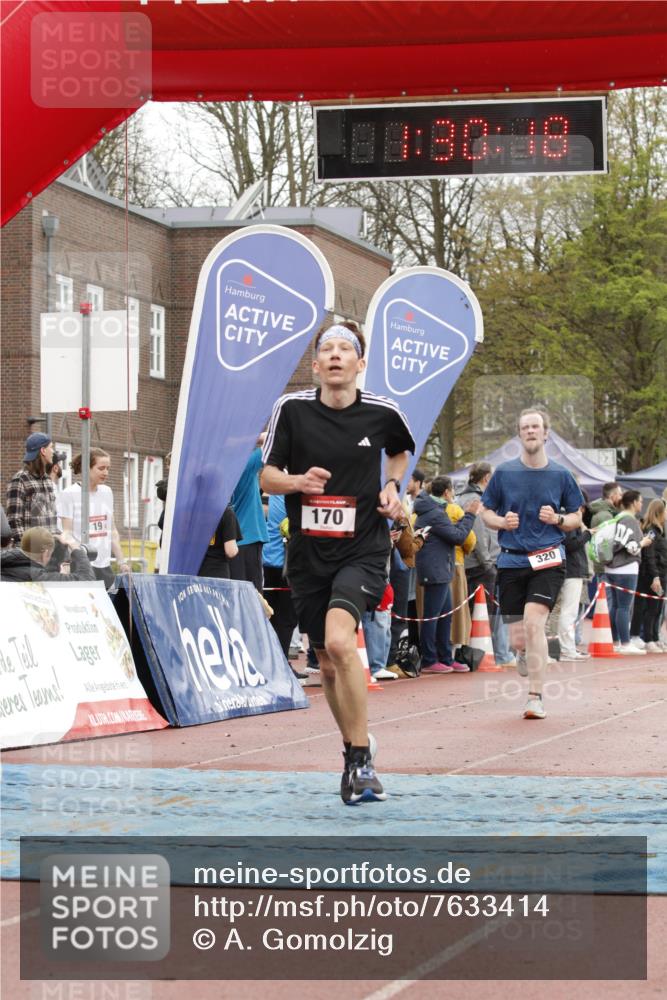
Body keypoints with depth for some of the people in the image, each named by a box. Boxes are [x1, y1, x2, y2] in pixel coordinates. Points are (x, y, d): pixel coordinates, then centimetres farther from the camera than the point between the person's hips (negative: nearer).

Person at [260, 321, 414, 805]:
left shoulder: (383, 412, -2)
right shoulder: (291, 409, -2)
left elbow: (401, 451, 21)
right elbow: (267, 477, 3)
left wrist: (392, 485, 3)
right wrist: (298, 481, -18)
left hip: (363, 548, -3)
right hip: (308, 551, 3)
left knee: (339, 640, -25)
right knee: (327, 661, 10)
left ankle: (360, 762, -16)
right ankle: (357, 746, 34)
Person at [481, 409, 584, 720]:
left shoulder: (560, 475, 4)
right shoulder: (504, 472, 4)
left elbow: (577, 519, 12)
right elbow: (486, 513, 12)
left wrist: (558, 519, -9)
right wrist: (502, 522, -9)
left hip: (548, 560, -2)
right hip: (512, 561, 2)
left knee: (533, 622, -22)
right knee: (518, 639, 2)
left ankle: (535, 698, -14)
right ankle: (528, 654, 42)